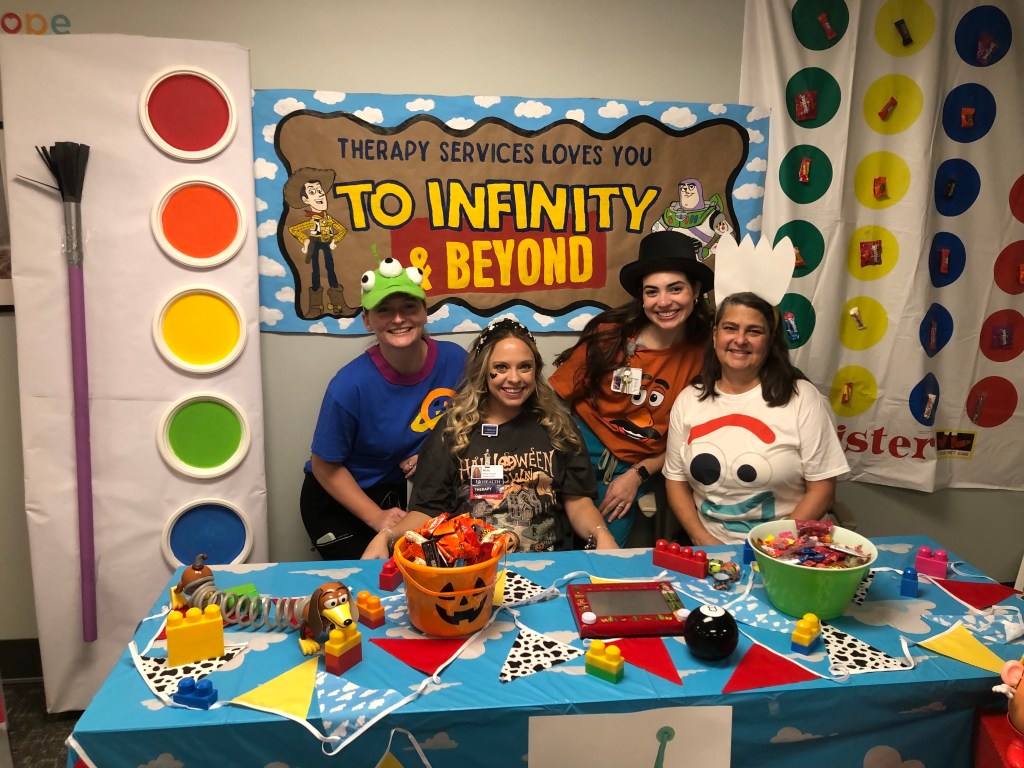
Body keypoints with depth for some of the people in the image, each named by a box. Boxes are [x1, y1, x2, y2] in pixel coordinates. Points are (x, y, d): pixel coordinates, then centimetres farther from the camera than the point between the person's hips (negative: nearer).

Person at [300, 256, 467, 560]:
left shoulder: (454, 360, -17)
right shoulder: (350, 386, -27)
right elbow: (326, 467, -14)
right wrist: (377, 517, -15)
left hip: (401, 493, 4)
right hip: (337, 501, -4)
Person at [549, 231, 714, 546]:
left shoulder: (705, 355, -3)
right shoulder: (611, 333, -7)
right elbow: (556, 395, -5)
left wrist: (638, 475, -4)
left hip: (633, 469, 2)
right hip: (582, 441, -1)